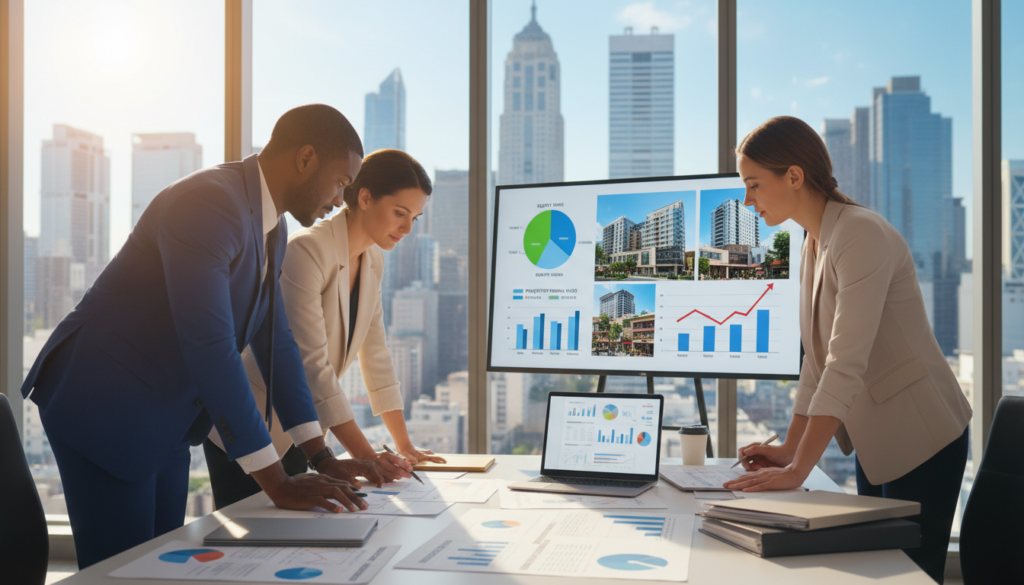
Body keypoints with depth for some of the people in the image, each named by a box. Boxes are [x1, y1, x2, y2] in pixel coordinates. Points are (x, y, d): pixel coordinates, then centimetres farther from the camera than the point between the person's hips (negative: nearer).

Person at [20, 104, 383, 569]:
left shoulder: (272, 229, 7)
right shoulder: (208, 203, -24)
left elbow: (275, 339, 10)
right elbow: (210, 347, -31)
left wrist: (321, 459, 5)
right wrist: (278, 483, -28)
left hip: (166, 423, 9)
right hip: (104, 408, -9)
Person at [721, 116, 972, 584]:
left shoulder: (861, 236, -22)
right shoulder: (814, 245, 7)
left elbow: (846, 365, -29)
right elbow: (818, 358, 9)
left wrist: (797, 470, -30)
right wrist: (789, 449, 4)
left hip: (921, 437, -9)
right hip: (875, 440, 9)